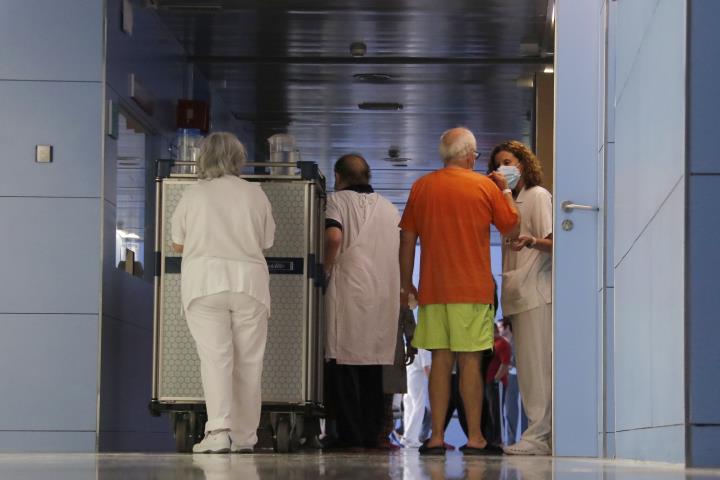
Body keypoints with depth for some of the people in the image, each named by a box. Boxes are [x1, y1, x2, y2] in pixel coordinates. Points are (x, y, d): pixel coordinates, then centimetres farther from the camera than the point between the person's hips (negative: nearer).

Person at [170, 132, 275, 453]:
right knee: (248, 361, 7)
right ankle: (244, 436, 12)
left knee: (215, 356, -5)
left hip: (204, 282, -1)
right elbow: (267, 242, 12)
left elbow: (178, 244, 9)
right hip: (249, 282, 1)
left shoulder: (193, 194, 2)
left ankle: (219, 429, -20)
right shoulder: (255, 194, 5)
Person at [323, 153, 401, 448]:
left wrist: (326, 269, -6)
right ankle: (372, 434, 10)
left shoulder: (338, 200, 0)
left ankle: (351, 435, -5)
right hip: (385, 294, 5)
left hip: (349, 291, -5)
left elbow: (334, 236, -17)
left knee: (344, 365, -2)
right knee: (374, 368, 11)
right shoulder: (389, 208, 18)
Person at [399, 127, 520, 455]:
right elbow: (511, 226, 8)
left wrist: (406, 284, 15)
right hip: (473, 289, -2)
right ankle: (474, 437, 1)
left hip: (433, 289, 2)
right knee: (470, 361, 0)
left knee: (440, 360, 5)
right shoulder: (485, 186, -2)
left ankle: (437, 436, 2)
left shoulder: (421, 187, 5)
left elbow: (407, 239, 7)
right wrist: (506, 189, 22)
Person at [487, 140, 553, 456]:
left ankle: (538, 435, -12)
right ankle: (538, 434, 7)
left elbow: (552, 243, -13)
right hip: (520, 294, 9)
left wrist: (530, 240, -29)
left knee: (536, 364, -10)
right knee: (528, 366, 6)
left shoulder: (538, 196, -3)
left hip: (536, 292, -9)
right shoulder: (512, 202, 24)